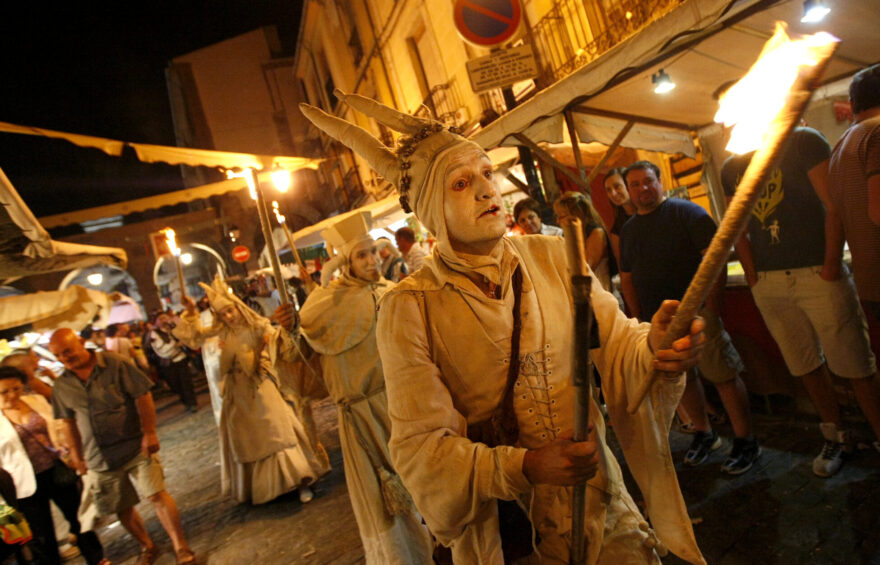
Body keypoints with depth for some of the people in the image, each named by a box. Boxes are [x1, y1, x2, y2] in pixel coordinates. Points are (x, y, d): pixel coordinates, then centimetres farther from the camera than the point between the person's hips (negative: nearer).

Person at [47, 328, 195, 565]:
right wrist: (76, 455, 13)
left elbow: (143, 397, -11)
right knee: (122, 508, 12)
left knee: (157, 494, -6)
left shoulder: (115, 364, -11)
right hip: (100, 458, 4)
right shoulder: (61, 386, 3)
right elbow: (67, 422, 12)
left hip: (135, 447, -4)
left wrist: (149, 433, -14)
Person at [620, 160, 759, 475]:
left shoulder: (686, 212, -3)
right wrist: (638, 317, 10)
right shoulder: (628, 229, 13)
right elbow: (627, 278, 16)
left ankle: (745, 441, 14)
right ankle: (704, 434, 31)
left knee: (724, 375, -1)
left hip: (697, 311, -5)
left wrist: (712, 304, -16)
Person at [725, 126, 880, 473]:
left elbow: (834, 206, -7)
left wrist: (831, 266, -13)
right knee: (806, 366, 11)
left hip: (817, 274, -4)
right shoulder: (731, 167, 12)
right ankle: (835, 438, 25)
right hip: (767, 283, 4)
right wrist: (753, 278, 6)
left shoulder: (802, 141, -1)